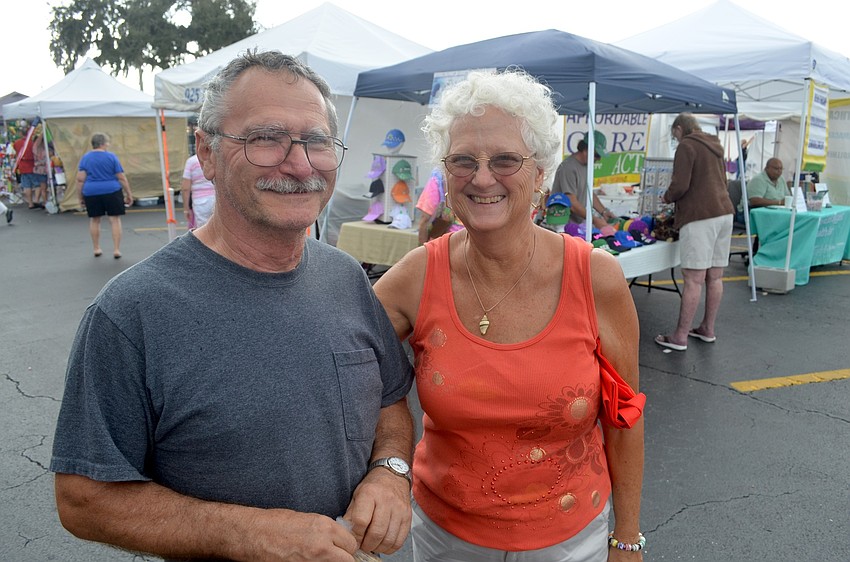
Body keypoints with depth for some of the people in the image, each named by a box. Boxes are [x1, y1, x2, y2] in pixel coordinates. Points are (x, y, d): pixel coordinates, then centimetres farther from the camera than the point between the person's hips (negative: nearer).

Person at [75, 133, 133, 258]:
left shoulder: (85, 158, 3)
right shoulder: (111, 157, -4)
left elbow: (80, 179, 0)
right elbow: (122, 178, -5)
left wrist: (81, 196, 9)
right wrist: (129, 194, 2)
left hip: (91, 193, 3)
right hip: (112, 191, -3)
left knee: (94, 220, 16)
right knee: (115, 220, 2)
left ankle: (96, 249, 22)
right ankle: (116, 250, -2)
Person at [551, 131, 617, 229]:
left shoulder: (586, 164, 11)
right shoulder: (569, 167, -18)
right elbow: (572, 203, -22)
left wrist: (604, 212, 6)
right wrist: (594, 220, -21)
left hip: (581, 218, 9)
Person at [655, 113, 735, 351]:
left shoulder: (687, 146, -5)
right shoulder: (714, 147, 21)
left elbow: (680, 185, -14)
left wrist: (667, 197, 6)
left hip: (700, 216, -9)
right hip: (724, 212, 9)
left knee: (694, 279, -8)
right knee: (715, 276, 12)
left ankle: (680, 337, -4)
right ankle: (707, 329, 22)